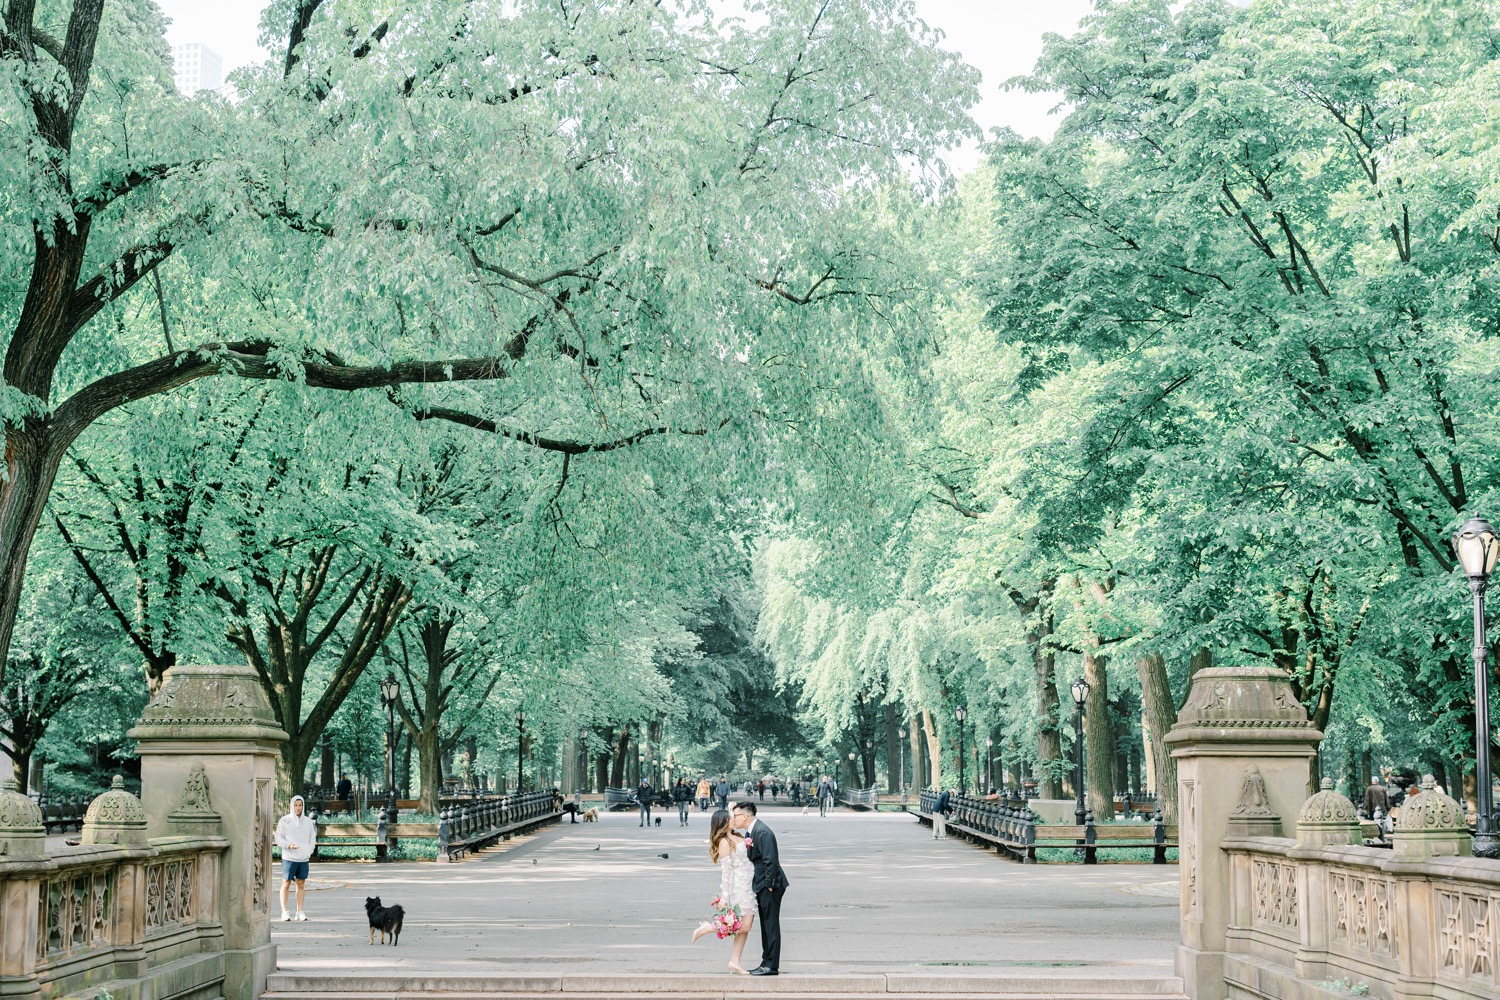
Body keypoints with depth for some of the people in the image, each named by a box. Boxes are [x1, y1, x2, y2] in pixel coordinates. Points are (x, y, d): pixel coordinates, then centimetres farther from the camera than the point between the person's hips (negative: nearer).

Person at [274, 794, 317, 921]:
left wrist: (309, 851, 3)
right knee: (286, 883, -2)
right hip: (289, 858, -4)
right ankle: (284, 912, 2)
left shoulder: (308, 821, 10)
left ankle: (300, 912, 12)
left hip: (304, 858, 4)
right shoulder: (285, 820, -1)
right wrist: (288, 845, -17)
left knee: (301, 884, 6)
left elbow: (312, 838, 18)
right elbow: (278, 838, -1)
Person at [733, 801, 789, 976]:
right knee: (766, 926, 14)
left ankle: (771, 966, 0)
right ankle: (767, 963, 20)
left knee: (771, 925, -4)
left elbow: (770, 861, -24)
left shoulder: (762, 832, -20)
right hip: (761, 886, 10)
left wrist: (768, 885, -21)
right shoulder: (750, 832, 12)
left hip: (770, 886, -10)